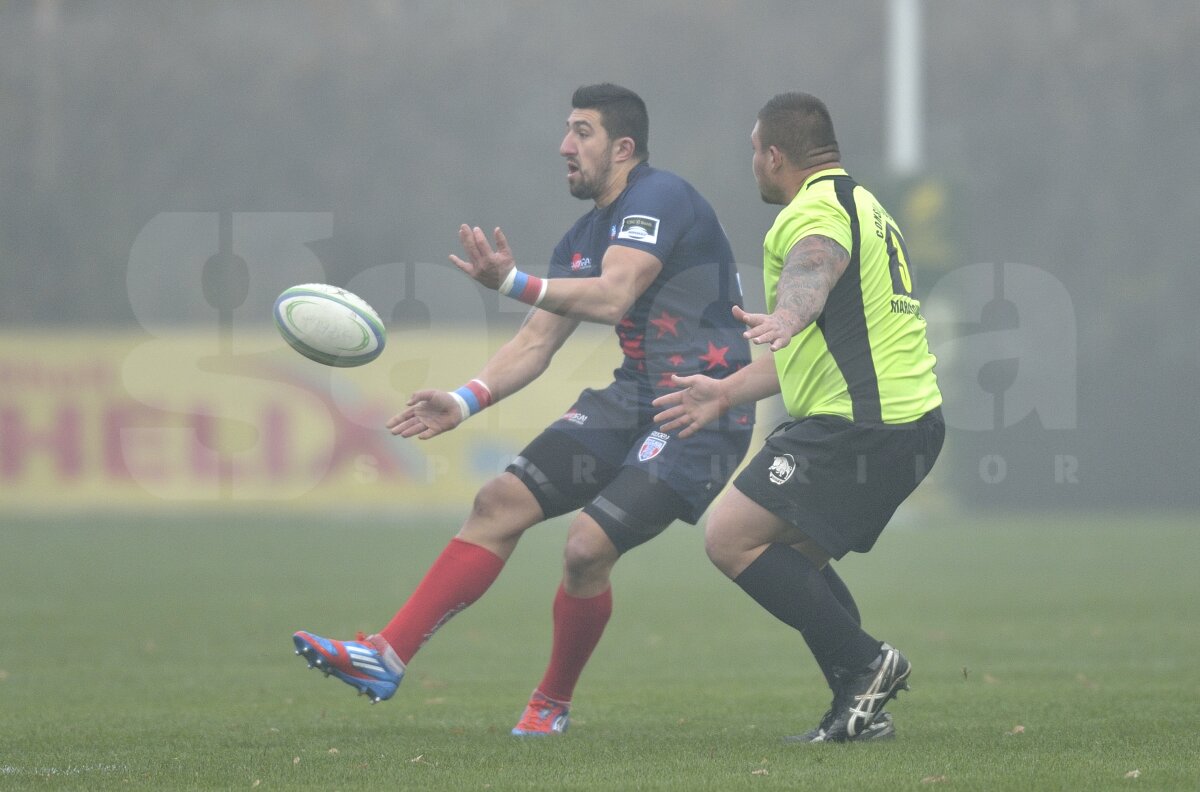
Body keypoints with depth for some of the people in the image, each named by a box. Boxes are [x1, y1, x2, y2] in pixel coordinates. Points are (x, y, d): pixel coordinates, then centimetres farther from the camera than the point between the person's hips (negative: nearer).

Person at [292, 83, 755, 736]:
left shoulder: (658, 199, -13)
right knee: (501, 501, -2)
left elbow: (613, 296, -28)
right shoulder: (583, 238, 15)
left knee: (588, 545, -19)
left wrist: (514, 283, -38)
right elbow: (537, 342, 14)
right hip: (636, 396, 9)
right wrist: (464, 401, -1)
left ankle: (552, 705, 4)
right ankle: (386, 659, -3)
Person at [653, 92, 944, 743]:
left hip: (859, 425, -11)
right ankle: (861, 708, 13)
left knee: (730, 538, -10)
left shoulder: (817, 210, -9)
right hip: (910, 422, 11)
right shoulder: (861, 207, 25)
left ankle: (864, 663, -10)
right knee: (792, 555, 21)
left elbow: (815, 268, -36)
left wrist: (786, 317, -57)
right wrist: (727, 392, 35)